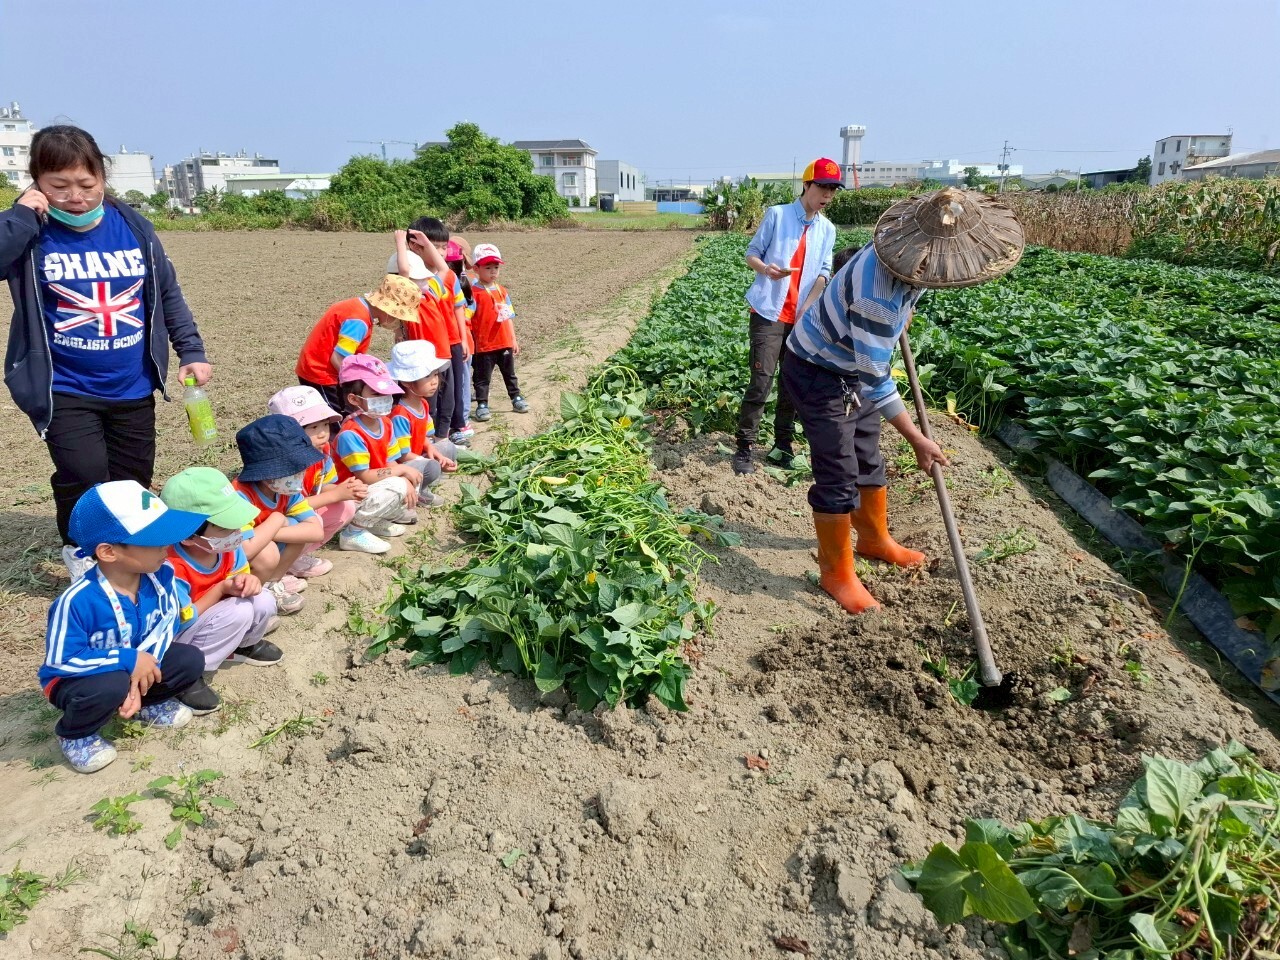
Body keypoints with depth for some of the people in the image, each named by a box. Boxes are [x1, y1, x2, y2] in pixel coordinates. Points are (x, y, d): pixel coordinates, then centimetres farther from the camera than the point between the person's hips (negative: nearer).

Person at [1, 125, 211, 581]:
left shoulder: (133, 226, 1)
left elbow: (168, 291, 9)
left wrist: (192, 351, 5)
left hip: (133, 388, 3)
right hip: (64, 389, -3)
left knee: (132, 480, 11)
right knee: (84, 473, -15)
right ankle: (78, 548, 15)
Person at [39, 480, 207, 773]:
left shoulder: (161, 576, -18)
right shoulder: (76, 601, -33)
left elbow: (165, 625, -14)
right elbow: (61, 661, -28)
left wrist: (143, 672, -28)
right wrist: (128, 661, -30)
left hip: (136, 662, 5)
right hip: (74, 679, -5)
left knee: (190, 660, -15)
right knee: (112, 685, -36)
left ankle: (149, 702, 16)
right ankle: (74, 735, -1)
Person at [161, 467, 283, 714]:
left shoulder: (227, 546, -15)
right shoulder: (171, 568, -35)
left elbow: (241, 575, 0)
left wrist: (247, 582, -26)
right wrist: (222, 589, -27)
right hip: (167, 638, -7)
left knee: (263, 602, -15)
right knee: (238, 613, -31)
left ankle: (241, 644, 16)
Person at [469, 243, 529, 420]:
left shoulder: (502, 291, 7)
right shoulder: (474, 292, -11)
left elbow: (509, 317, 10)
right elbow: (467, 319, -12)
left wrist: (514, 339, 11)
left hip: (505, 342, 5)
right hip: (484, 344, -5)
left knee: (509, 373, 19)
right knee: (483, 377, 6)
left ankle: (516, 398, 31)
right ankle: (482, 405, 14)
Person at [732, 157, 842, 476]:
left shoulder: (827, 229, 11)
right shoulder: (776, 214, -2)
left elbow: (823, 272, 8)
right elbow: (752, 252, 1)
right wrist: (766, 269, -21)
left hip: (802, 317, 5)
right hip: (769, 312, -5)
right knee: (761, 381, -11)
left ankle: (782, 446, 20)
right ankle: (744, 449, -2)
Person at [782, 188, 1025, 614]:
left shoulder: (910, 261, -10)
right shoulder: (876, 293, -37)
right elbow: (876, 379, -33)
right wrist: (917, 439, -26)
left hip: (855, 367, 9)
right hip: (817, 372, -9)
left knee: (870, 461, 18)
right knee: (838, 478, -6)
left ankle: (874, 539, 38)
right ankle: (836, 573, 10)